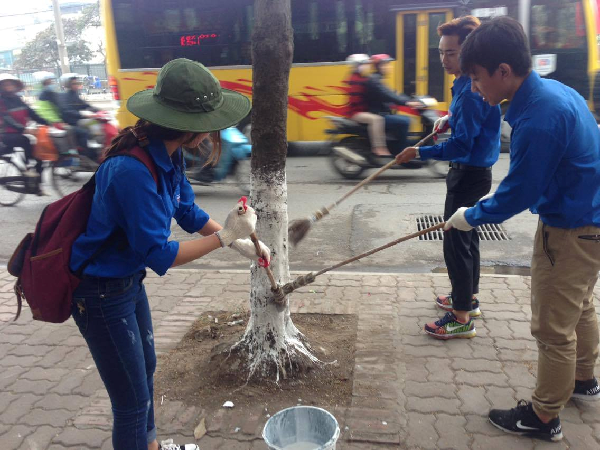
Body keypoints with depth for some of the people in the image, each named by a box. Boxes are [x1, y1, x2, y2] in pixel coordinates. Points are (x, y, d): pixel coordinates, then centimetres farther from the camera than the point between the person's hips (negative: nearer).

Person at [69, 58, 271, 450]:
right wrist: (225, 236, -24)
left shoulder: (168, 155, -6)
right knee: (132, 400, 5)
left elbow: (188, 212, 8)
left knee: (146, 369, 27)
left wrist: (241, 243, 3)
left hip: (129, 280, 10)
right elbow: (158, 255, -28)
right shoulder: (132, 171, -33)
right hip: (101, 293, -9)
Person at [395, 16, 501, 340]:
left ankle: (462, 318, 6)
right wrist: (450, 118, 10)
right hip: (471, 171, 11)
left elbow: (461, 145, -26)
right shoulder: (468, 83, 7)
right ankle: (467, 297, 36)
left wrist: (419, 153, -24)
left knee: (456, 243, -4)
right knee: (466, 237, 20)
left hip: (469, 175, -11)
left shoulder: (473, 90, -23)